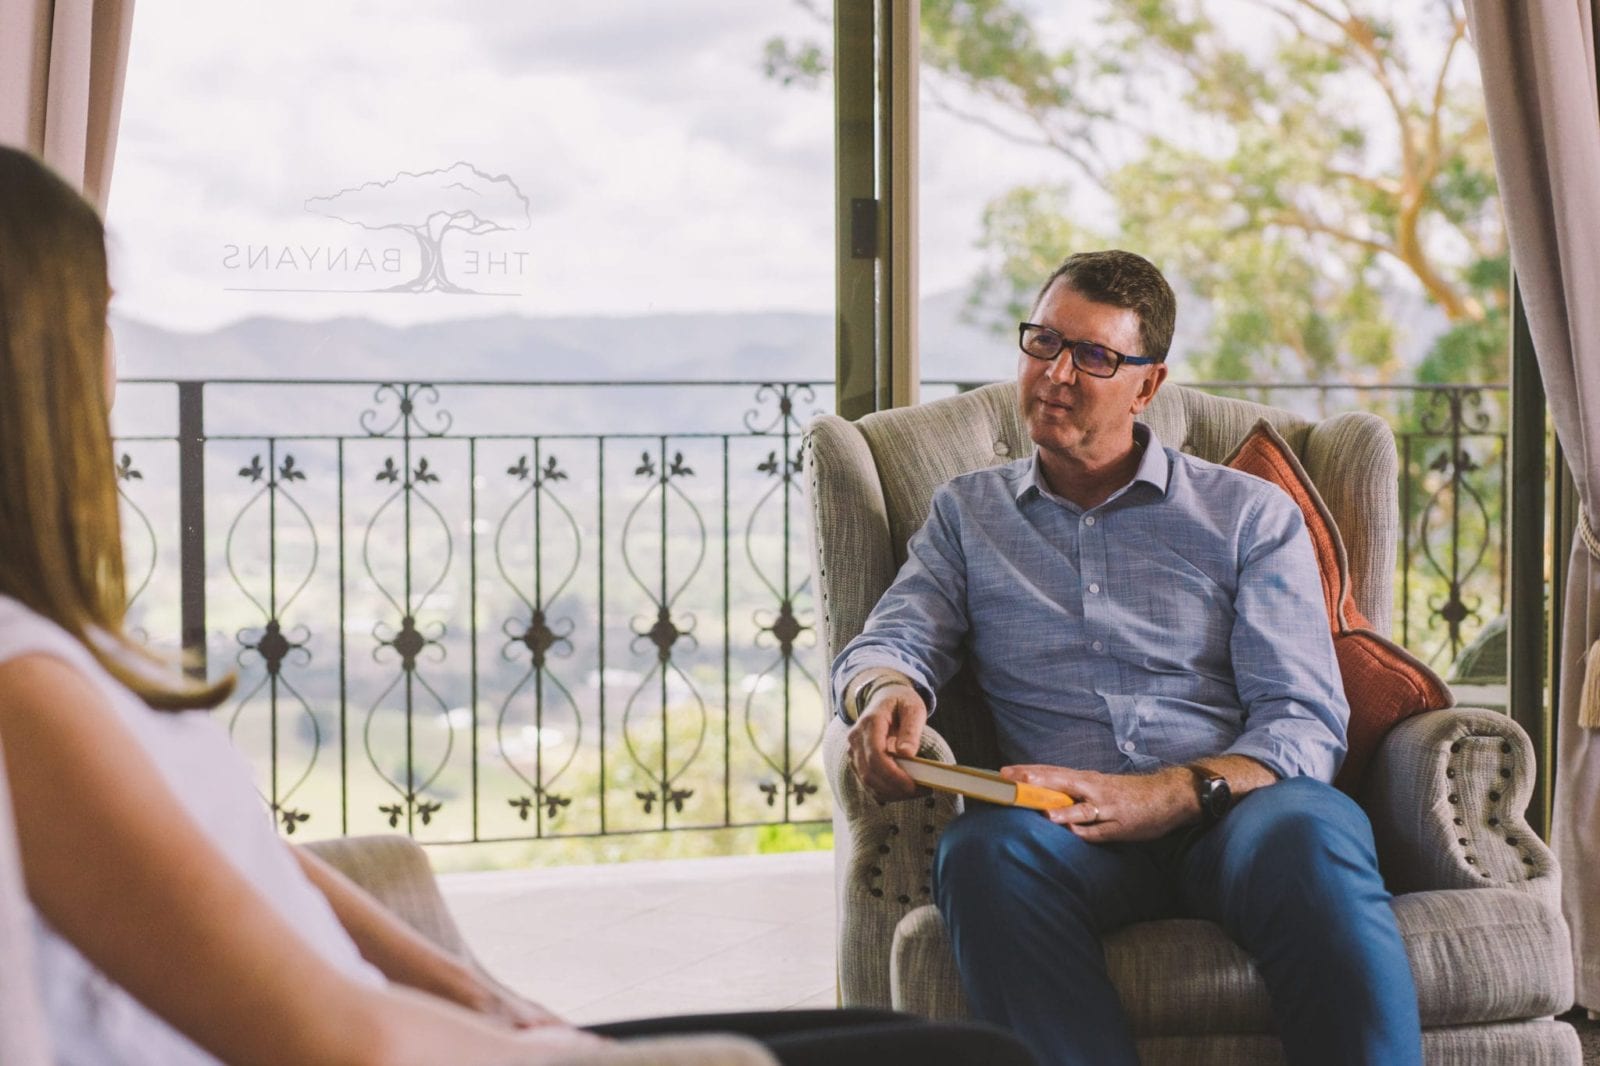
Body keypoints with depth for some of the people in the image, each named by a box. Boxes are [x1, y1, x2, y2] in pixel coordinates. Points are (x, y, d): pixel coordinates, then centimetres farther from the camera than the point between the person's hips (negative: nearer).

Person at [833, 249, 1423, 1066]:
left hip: (1227, 817, -1)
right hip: (1068, 834, 1)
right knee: (983, 850, -36)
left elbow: (1306, 722, 4)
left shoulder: (1250, 514, 15)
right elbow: (891, 640, 12)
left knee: (1310, 831, -38)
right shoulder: (969, 512, 24)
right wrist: (887, 694, -16)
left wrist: (1166, 797, -15)